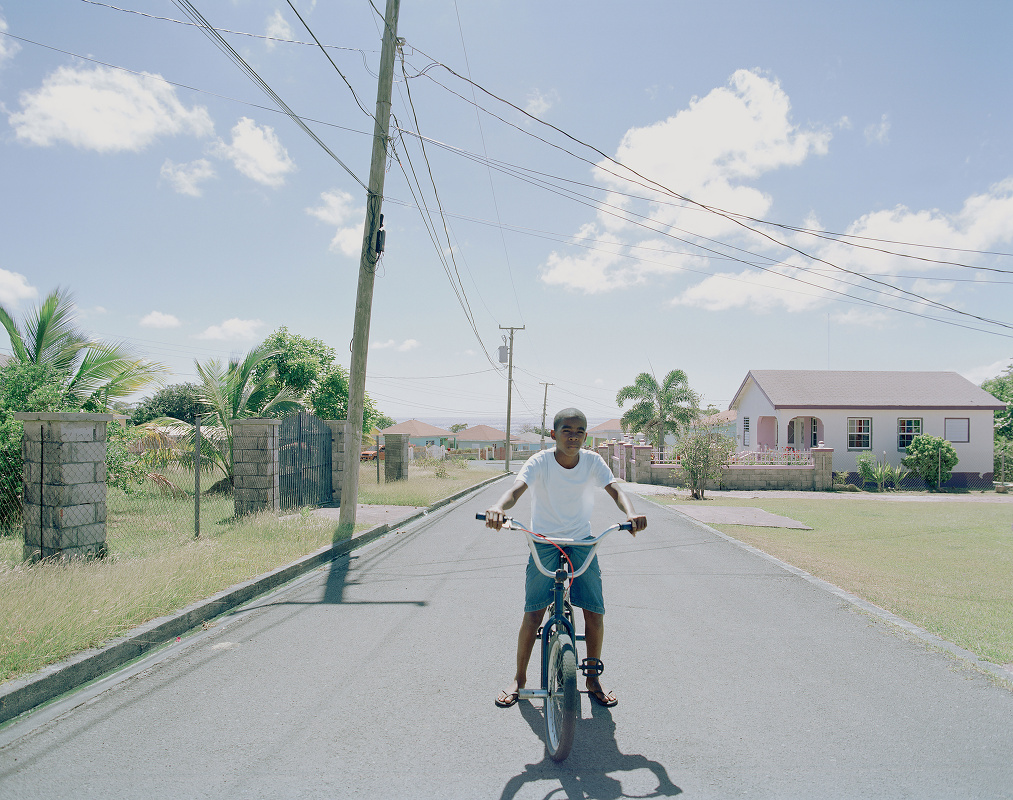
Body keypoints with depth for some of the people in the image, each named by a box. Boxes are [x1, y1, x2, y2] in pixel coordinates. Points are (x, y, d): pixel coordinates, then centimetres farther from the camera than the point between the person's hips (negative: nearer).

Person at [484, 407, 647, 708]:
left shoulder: (592, 461, -8)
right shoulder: (540, 461, -15)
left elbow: (615, 489, -19)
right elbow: (517, 488, -30)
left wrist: (631, 513, -41)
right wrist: (499, 508, -52)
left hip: (581, 543, 2)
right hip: (544, 542, -2)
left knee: (595, 613, -4)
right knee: (533, 613, -6)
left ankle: (593, 680, 18)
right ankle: (519, 679, 15)